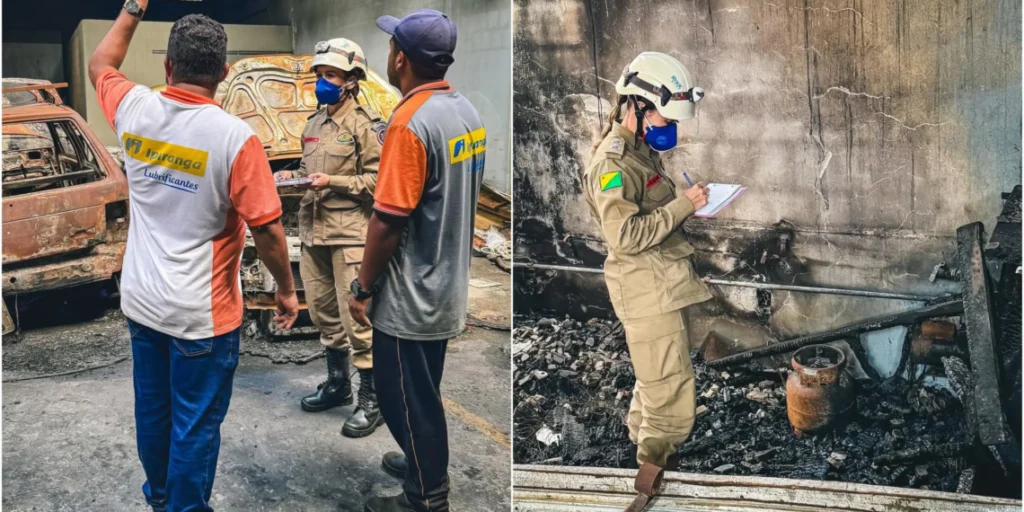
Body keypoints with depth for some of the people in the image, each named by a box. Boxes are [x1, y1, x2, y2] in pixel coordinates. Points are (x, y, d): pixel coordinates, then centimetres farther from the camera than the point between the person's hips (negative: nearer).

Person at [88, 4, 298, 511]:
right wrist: (286, 290, -4)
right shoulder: (235, 137, -21)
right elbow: (267, 229, -18)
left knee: (152, 408, 23)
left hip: (141, 301, 6)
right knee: (196, 424, 7)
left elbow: (99, 64, 19)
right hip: (202, 312, -6)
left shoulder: (134, 109, -5)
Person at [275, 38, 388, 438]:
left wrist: (333, 182, -19)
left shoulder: (365, 124, -7)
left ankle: (372, 400, 1)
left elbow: (380, 178, -12)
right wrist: (293, 177, 7)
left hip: (349, 233, -8)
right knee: (323, 313, 15)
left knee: (356, 317, -7)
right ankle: (337, 384, 30)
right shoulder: (313, 125, 17)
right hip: (313, 232, 8)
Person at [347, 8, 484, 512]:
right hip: (445, 286, 9)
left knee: (404, 393, 7)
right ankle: (424, 464, 41)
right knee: (422, 389, 24)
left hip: (409, 296, -9)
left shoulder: (410, 123, -24)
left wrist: (363, 287, -12)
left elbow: (388, 221, -23)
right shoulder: (468, 112, 3)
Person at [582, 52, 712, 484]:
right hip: (646, 290, -10)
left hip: (660, 283, 10)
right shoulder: (612, 162, -19)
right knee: (671, 388, -5)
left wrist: (688, 201, 8)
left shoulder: (642, 149, 12)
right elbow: (625, 235, -25)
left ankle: (643, 446, 38)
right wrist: (684, 205, -22)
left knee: (655, 379, 22)